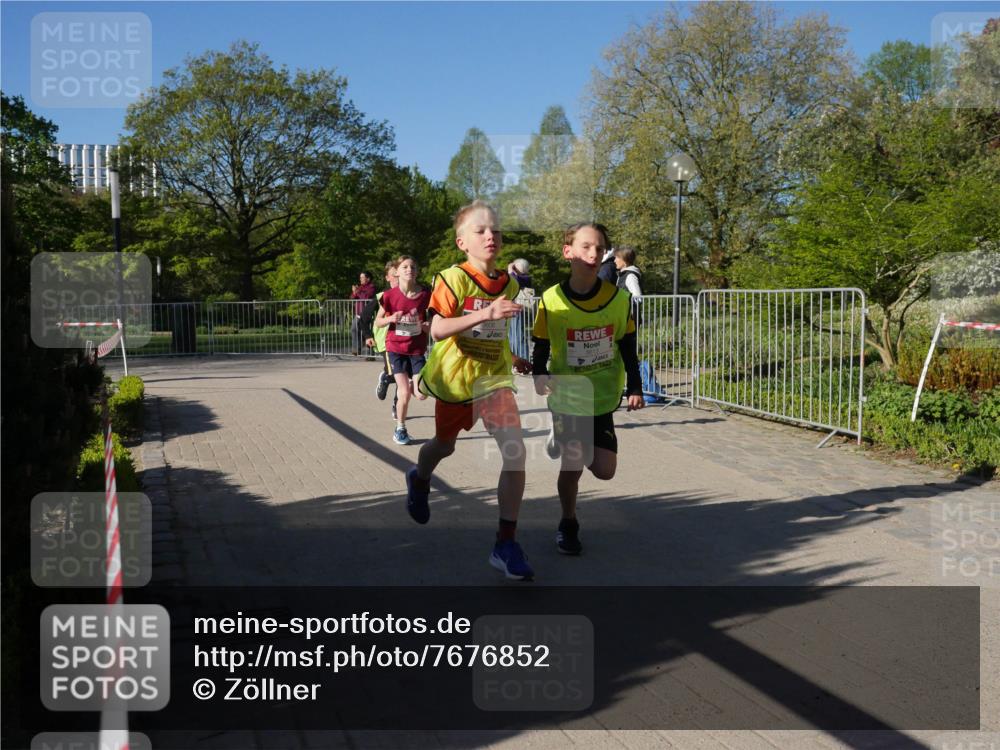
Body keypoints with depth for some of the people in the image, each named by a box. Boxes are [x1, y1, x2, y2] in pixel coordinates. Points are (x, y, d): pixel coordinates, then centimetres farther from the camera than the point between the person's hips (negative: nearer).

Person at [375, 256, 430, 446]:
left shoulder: (425, 295, -6)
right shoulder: (390, 295, -9)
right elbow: (377, 322, 0)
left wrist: (428, 326, -13)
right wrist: (391, 318, -19)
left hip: (417, 349, 2)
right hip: (396, 348, -1)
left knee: (421, 395, -6)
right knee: (404, 394, -7)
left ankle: (412, 384, 31)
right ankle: (400, 430, 17)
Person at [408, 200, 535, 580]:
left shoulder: (508, 284, 1)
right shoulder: (453, 278, -16)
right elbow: (437, 330, -30)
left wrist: (511, 358, 14)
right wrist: (484, 314, -39)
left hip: (493, 378, 3)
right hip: (454, 377, -2)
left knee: (515, 452, -17)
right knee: (445, 445, 22)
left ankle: (506, 544, -9)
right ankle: (419, 480, 61)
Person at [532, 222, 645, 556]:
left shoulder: (618, 298, -7)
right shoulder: (551, 301, -11)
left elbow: (628, 348, 2)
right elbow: (541, 348, -3)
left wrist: (635, 388, -2)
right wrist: (540, 376, -21)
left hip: (603, 398, 2)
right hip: (567, 398, -2)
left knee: (604, 470, 0)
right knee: (571, 466, 3)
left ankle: (567, 441, 32)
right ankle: (568, 525, 28)